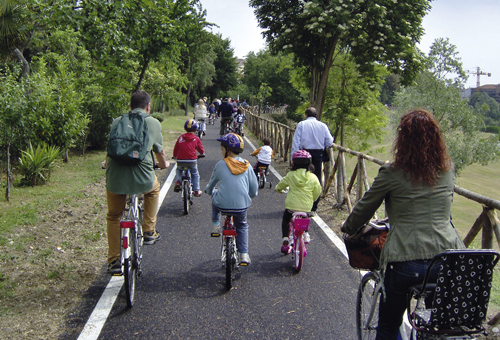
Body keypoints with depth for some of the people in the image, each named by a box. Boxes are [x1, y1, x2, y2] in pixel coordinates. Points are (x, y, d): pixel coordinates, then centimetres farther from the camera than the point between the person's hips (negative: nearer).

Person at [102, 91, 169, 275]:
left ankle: (114, 261, 25)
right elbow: (159, 151, 21)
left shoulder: (117, 121, 15)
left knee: (113, 218, 22)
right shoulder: (153, 123, 10)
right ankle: (149, 232, 33)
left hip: (115, 178, 2)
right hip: (143, 178, -2)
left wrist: (107, 163, 51)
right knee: (154, 189, 34)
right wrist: (164, 164, 44)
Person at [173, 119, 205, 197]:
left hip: (180, 160, 2)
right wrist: (202, 154, 32)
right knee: (195, 174, 19)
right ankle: (196, 191, 19)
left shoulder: (180, 138, 5)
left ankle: (178, 181, 6)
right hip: (192, 161, -1)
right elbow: (201, 150, 9)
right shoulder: (196, 139, 0)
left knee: (178, 170, 31)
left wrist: (175, 156, 31)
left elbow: (175, 149, 13)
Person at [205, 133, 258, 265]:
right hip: (242, 206, 2)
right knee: (242, 226, 27)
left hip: (222, 204, -1)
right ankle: (244, 255, 18)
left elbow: (211, 184, 15)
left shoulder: (220, 165, -1)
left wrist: (209, 191, 38)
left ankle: (215, 225, 31)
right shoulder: (247, 166, 3)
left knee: (215, 198, 32)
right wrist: (249, 196, 29)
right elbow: (254, 191, 7)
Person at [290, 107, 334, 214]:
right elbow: (329, 142, 1)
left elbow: (296, 142, -5)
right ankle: (313, 208, 10)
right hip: (318, 155, 1)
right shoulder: (323, 125, 4)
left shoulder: (301, 125, 1)